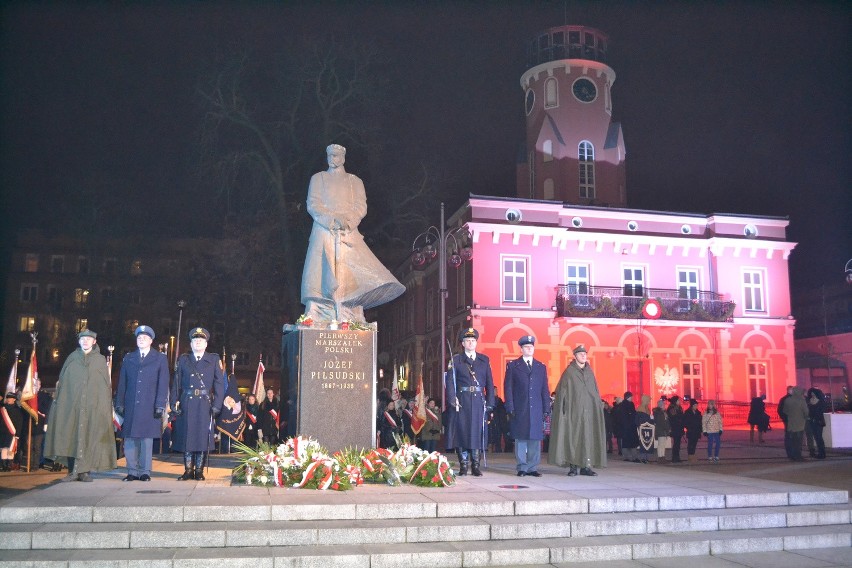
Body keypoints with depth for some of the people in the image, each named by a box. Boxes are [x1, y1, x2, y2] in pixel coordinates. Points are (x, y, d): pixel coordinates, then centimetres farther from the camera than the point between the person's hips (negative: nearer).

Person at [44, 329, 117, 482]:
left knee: (89, 438, -3)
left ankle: (84, 471, 2)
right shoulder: (72, 358, 11)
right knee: (70, 437, -2)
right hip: (71, 405, 1)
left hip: (93, 406, -1)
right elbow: (62, 380, 11)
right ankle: (73, 471, 2)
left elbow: (107, 385, 8)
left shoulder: (100, 360, 9)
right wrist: (59, 401, 3)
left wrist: (106, 405, 0)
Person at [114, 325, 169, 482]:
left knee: (147, 439, -1)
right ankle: (132, 471, 8)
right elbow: (122, 383, 12)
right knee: (130, 440, 1)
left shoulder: (160, 359, 7)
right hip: (130, 406, 2)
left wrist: (160, 405, -7)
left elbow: (163, 385, 1)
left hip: (149, 407, -2)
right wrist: (119, 403, 5)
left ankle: (145, 472, 6)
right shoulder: (128, 358, 14)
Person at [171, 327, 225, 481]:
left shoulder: (213, 360, 8)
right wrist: (175, 402, -4)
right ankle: (188, 470, 11)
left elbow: (219, 383, 2)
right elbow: (176, 383, 8)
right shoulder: (183, 360, 12)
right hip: (186, 404, 1)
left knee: (203, 436, -1)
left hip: (205, 404, -1)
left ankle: (199, 471, 8)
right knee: (186, 436, 3)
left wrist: (217, 405, -6)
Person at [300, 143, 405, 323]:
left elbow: (361, 207, 6)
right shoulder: (318, 178, 17)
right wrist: (334, 219, -11)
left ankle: (350, 321, -16)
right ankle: (318, 322, -14)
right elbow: (312, 205, 4)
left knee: (350, 279, -13)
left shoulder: (355, 181, 18)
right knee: (323, 279, -11)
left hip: (348, 235, 1)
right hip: (324, 234, 0)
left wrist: (347, 220, -13)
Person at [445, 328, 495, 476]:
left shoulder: (484, 360, 12)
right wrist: (452, 400, -14)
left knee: (477, 432, 1)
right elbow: (450, 382, -2)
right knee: (461, 432, -1)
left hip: (479, 401, 2)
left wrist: (490, 403, 2)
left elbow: (489, 383, 10)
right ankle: (463, 465, 7)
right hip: (461, 401, -1)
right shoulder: (456, 360, 6)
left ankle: (476, 465, 8)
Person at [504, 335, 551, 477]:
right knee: (520, 439, 0)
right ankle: (521, 468, 7)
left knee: (535, 439, 2)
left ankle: (532, 468, 9)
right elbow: (508, 388, 2)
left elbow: (545, 390, 13)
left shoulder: (541, 367, 15)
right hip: (519, 410, -2)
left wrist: (546, 409, 6)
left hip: (536, 410, 3)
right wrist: (510, 409, -5)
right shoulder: (512, 366, 6)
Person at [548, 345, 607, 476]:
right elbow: (562, 392, -3)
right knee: (572, 437, -4)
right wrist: (564, 409, -11)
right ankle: (573, 467, 0)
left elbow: (595, 392, 15)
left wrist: (597, 409, 7)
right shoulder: (569, 372, 0)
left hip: (589, 410, 4)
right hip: (574, 410, -4)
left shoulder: (590, 372, 13)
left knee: (588, 437, 1)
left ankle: (585, 466, 4)